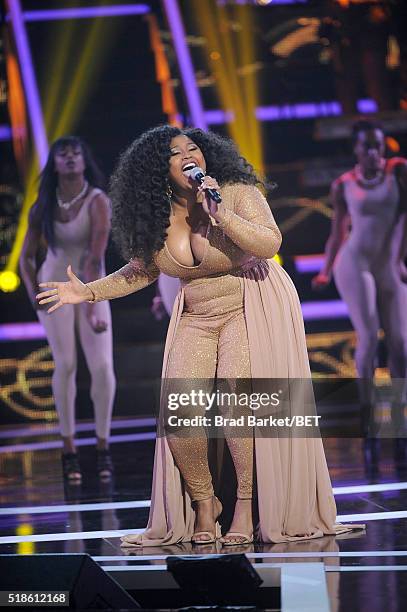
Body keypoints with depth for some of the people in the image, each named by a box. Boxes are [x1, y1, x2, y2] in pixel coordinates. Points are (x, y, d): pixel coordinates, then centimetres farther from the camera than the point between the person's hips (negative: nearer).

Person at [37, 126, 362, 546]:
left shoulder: (237, 194, -12)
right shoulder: (157, 217, 1)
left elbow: (270, 244, -25)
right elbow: (141, 270, 15)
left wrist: (220, 213, -31)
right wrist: (88, 292, 7)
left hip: (251, 308, -4)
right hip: (196, 319, 4)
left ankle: (247, 507, -6)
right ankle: (203, 503, 8)